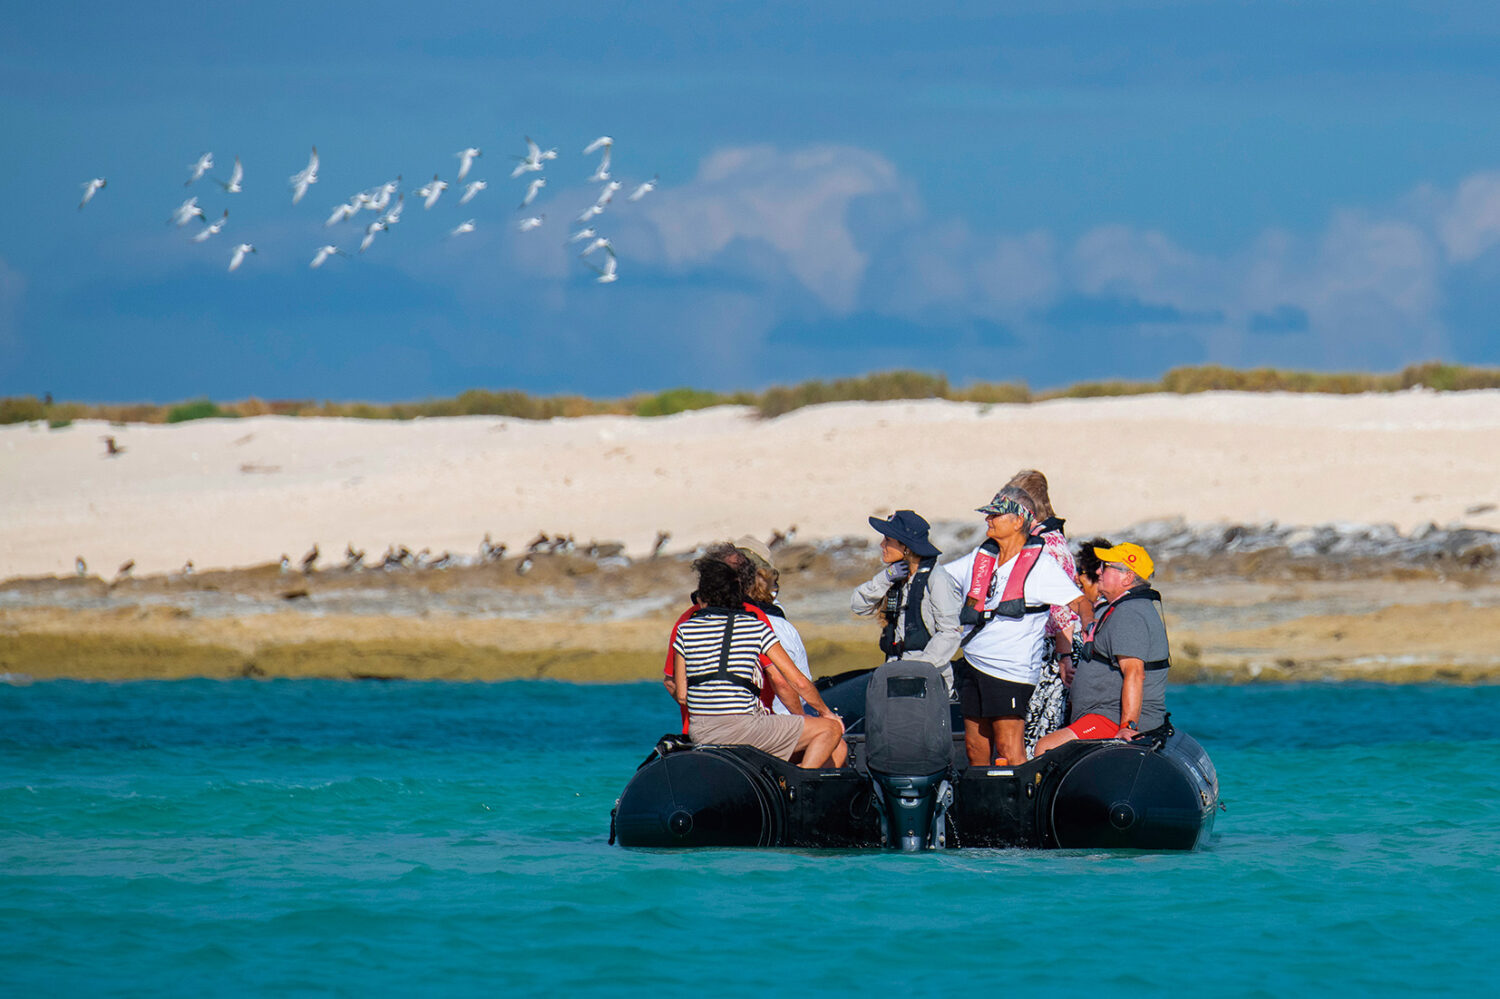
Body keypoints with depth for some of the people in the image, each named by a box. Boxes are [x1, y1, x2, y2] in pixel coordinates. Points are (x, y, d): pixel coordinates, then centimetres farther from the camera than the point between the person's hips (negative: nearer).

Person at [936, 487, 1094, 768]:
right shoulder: (979, 559, 12)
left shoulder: (1040, 566, -6)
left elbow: (1079, 602, -7)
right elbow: (937, 577, 23)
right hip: (973, 668, 7)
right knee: (975, 748, 9)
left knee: (1010, 752, -11)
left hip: (1011, 672, -7)